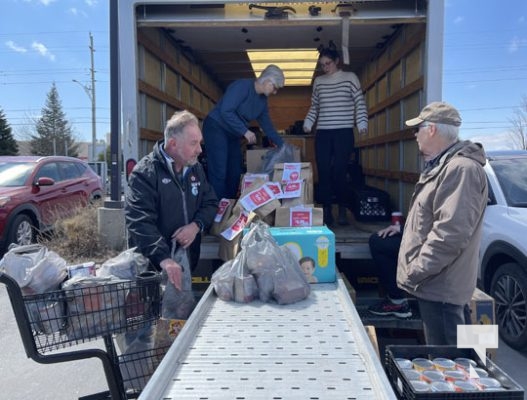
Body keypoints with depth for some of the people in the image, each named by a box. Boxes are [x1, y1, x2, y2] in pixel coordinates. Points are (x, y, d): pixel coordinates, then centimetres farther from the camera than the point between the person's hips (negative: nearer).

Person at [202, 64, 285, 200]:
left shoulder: (262, 101, 7)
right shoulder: (242, 86, -19)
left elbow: (267, 126, 14)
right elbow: (225, 111, -28)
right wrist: (245, 131, -27)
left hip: (233, 134, 9)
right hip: (216, 128, -9)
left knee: (235, 174, 8)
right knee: (219, 174, -14)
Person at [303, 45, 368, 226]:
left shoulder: (350, 77, 5)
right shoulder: (318, 81, 14)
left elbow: (360, 103, 2)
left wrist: (362, 123, -10)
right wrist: (308, 123, 4)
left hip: (344, 132, -3)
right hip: (322, 133, 3)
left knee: (339, 171, -8)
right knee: (323, 172, -2)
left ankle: (342, 211, 6)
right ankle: (326, 212, 6)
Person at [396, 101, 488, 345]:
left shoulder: (460, 169, -19)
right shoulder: (441, 166, 16)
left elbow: (450, 233, -27)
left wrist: (415, 272, -22)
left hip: (440, 286, -10)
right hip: (434, 282, 10)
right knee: (439, 354, 19)